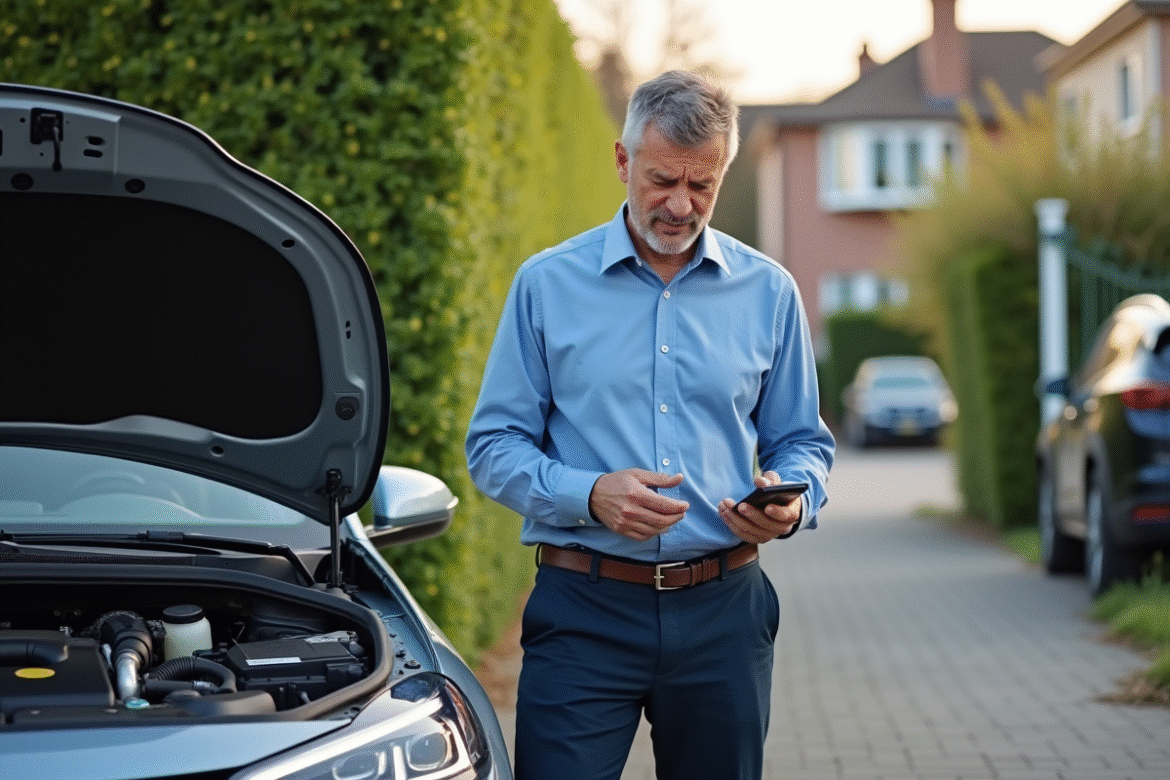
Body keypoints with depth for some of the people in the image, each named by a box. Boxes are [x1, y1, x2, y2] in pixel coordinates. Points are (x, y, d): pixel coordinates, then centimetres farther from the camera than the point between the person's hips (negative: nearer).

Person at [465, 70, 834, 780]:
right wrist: (590, 495, -16)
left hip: (722, 613, 2)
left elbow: (802, 442, 14)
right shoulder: (548, 284, 2)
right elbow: (494, 448, 1)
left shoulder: (768, 291, 8)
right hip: (583, 613, -2)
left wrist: (791, 506, -9)